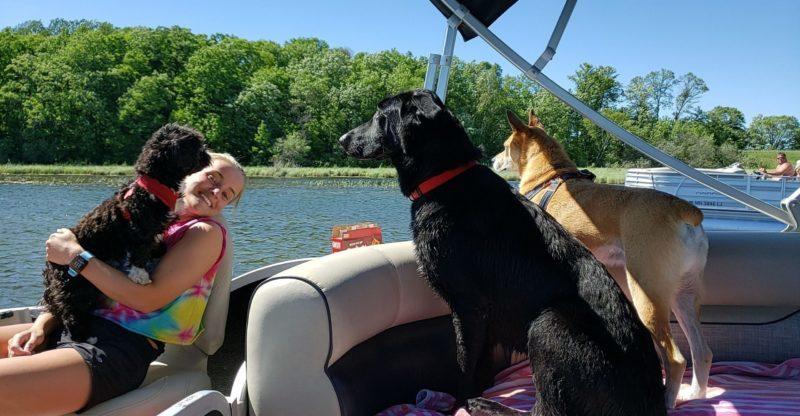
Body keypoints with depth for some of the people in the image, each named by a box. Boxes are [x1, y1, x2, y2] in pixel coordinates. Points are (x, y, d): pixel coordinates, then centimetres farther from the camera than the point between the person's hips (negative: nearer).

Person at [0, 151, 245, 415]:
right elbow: (80, 284, 18)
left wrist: (75, 254, -7)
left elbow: (149, 299, -12)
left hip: (123, 348, -7)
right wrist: (41, 325, 0)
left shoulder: (206, 232, -1)